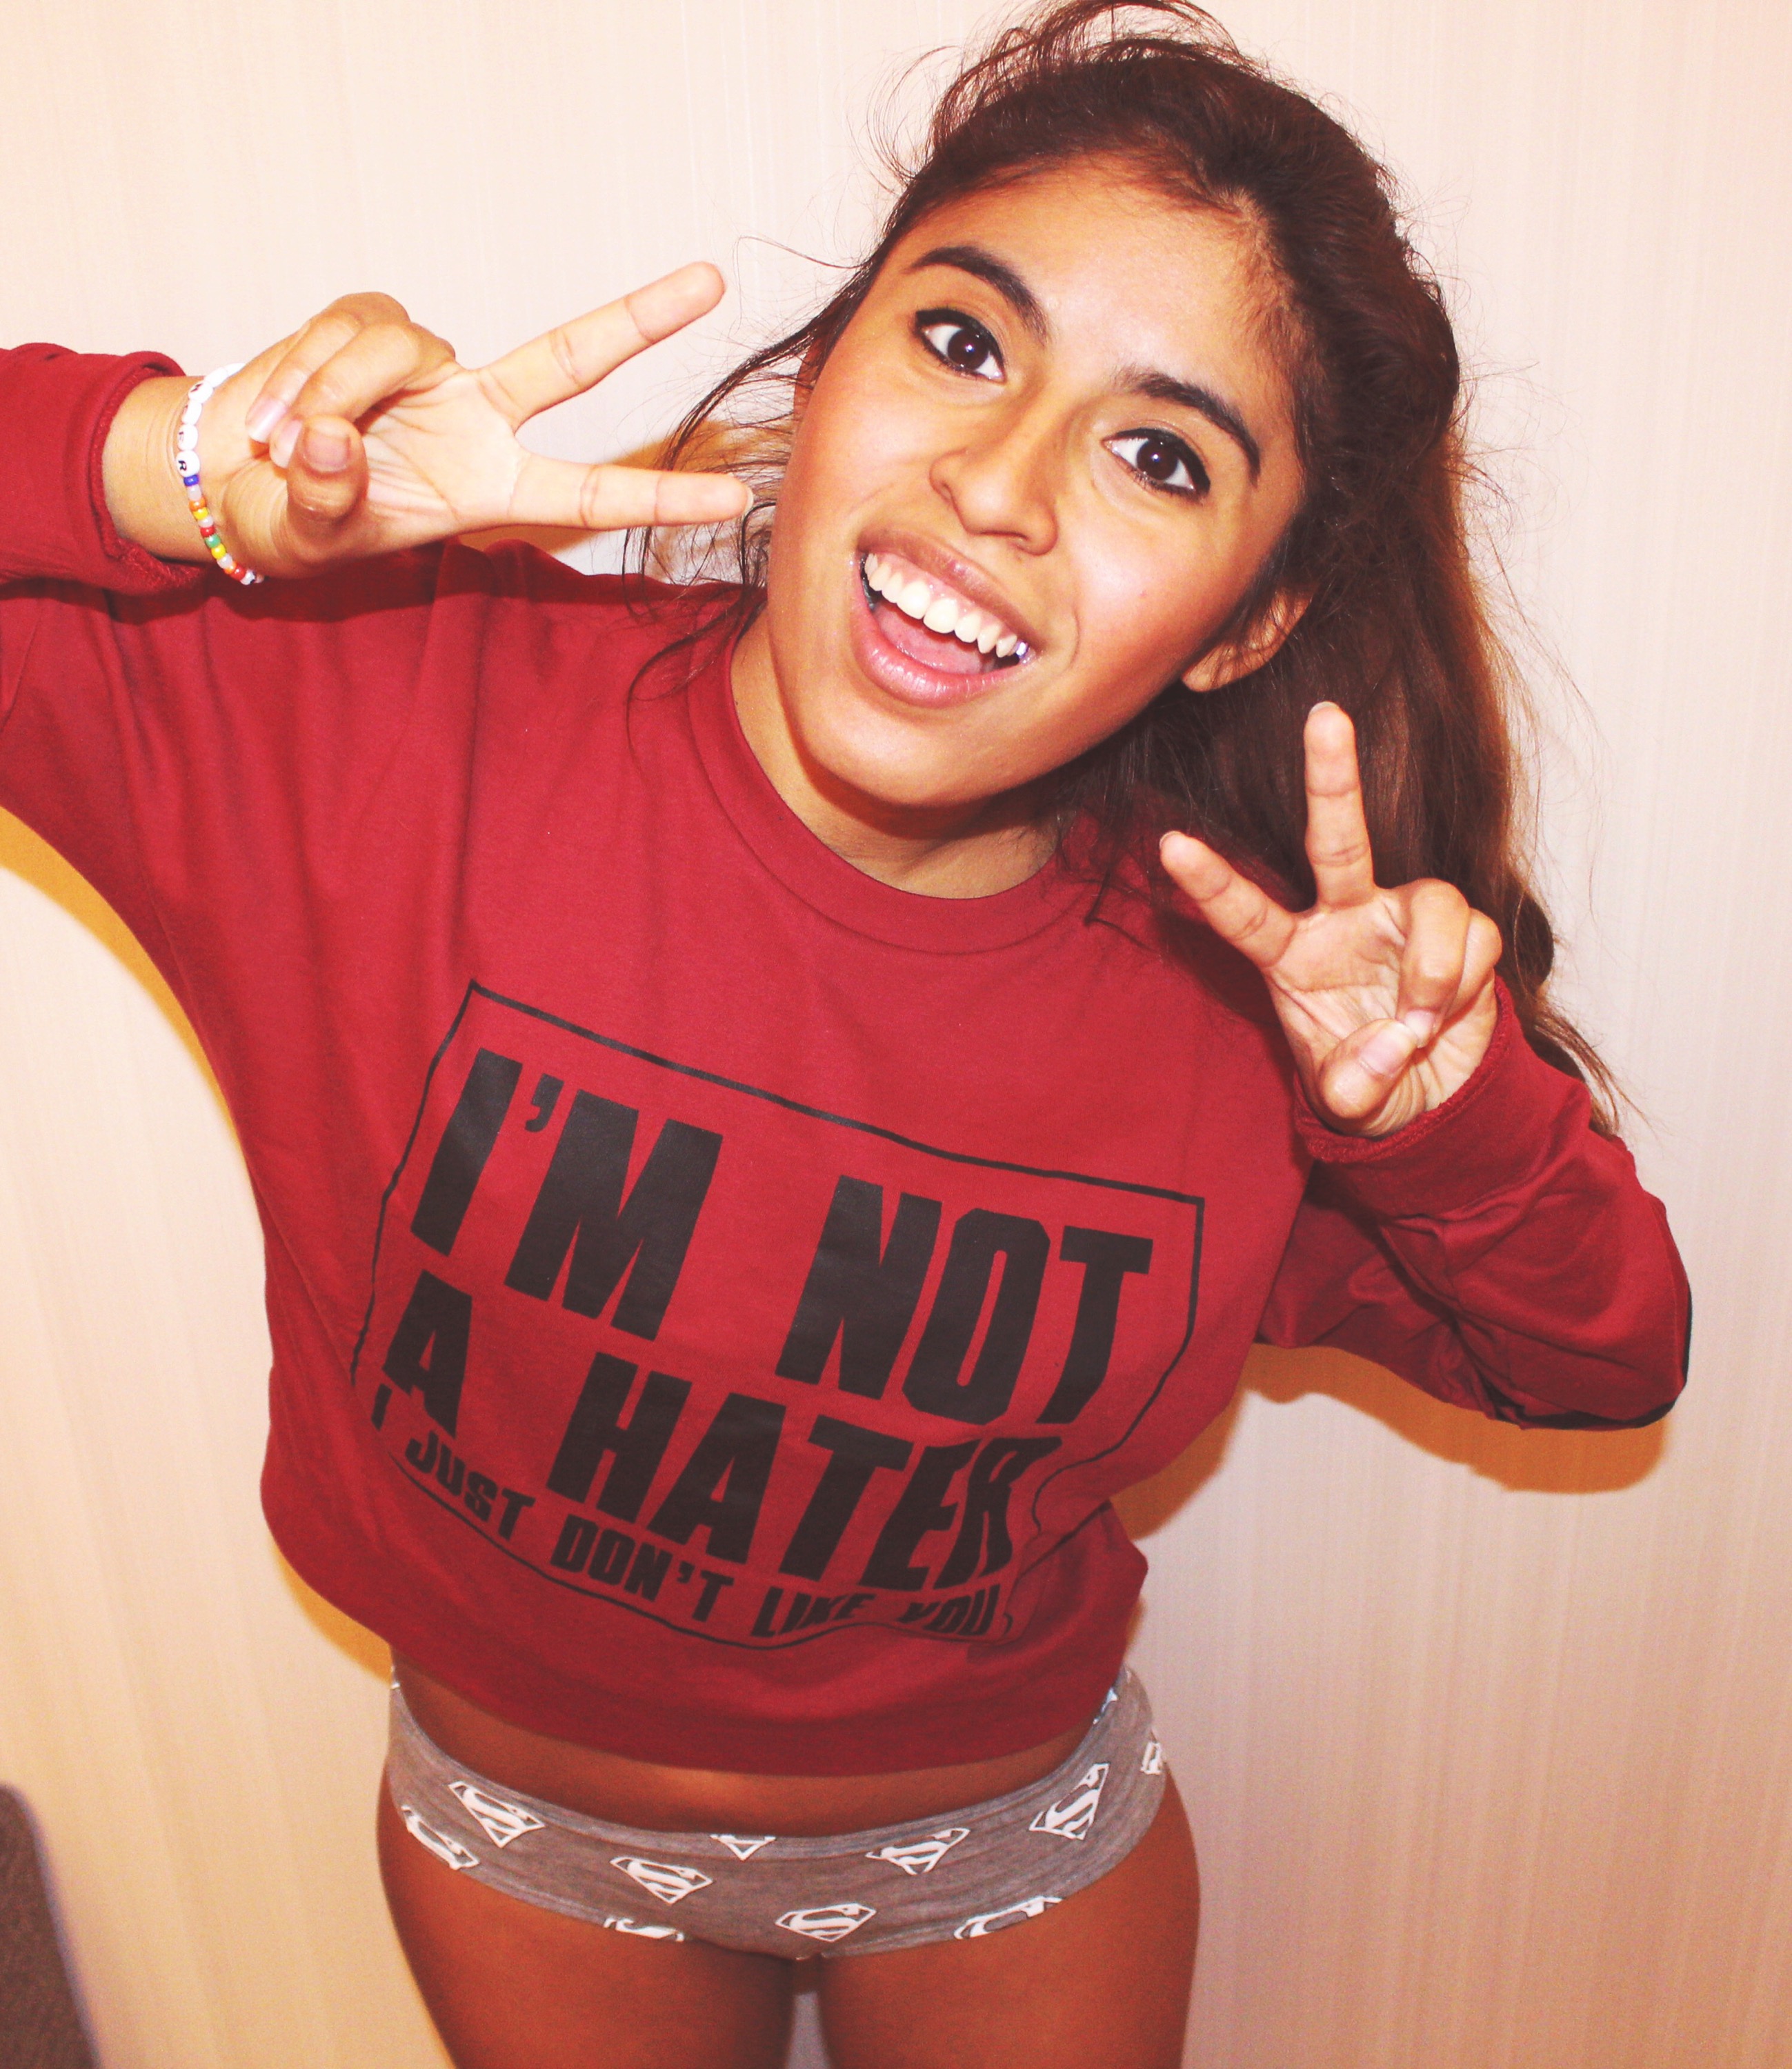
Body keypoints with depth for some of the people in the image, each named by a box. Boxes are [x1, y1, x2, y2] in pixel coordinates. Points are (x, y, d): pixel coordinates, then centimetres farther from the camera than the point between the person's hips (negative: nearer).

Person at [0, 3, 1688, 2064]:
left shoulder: (1252, 980, -21)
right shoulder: (393, 711, -26)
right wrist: (184, 465, -39)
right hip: (519, 1840, 0)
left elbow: (1604, 1364, -8)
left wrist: (1447, 1119, -29)